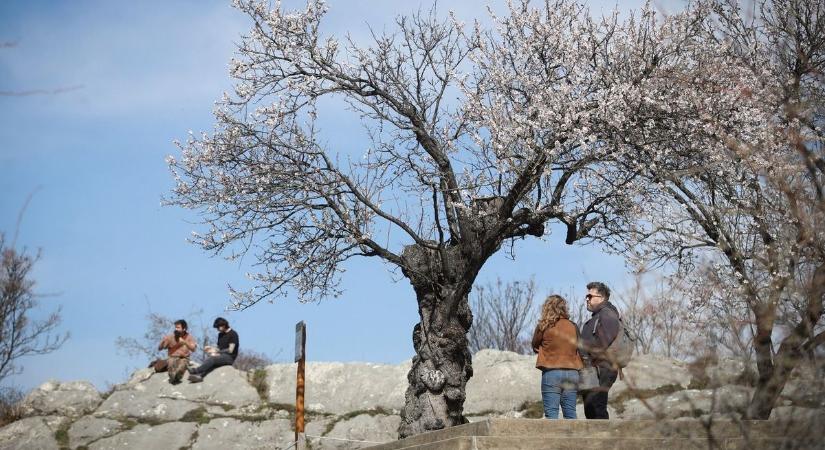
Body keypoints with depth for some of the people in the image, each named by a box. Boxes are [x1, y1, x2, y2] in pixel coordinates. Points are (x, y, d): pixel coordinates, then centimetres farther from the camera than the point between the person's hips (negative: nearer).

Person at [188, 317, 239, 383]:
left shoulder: (233, 334, -5)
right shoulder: (220, 334, 19)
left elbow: (230, 350, -11)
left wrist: (217, 351, -11)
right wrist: (211, 348, 1)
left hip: (230, 357, -7)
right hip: (221, 355, 7)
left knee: (212, 359, -34)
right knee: (207, 360, -25)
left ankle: (196, 371, -44)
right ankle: (200, 376, -48)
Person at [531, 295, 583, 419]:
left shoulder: (543, 326, -5)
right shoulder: (573, 326, 4)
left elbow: (535, 346, 9)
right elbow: (577, 348, 13)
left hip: (551, 373, -4)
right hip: (572, 373, 4)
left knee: (551, 413, -1)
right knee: (570, 414, 10)